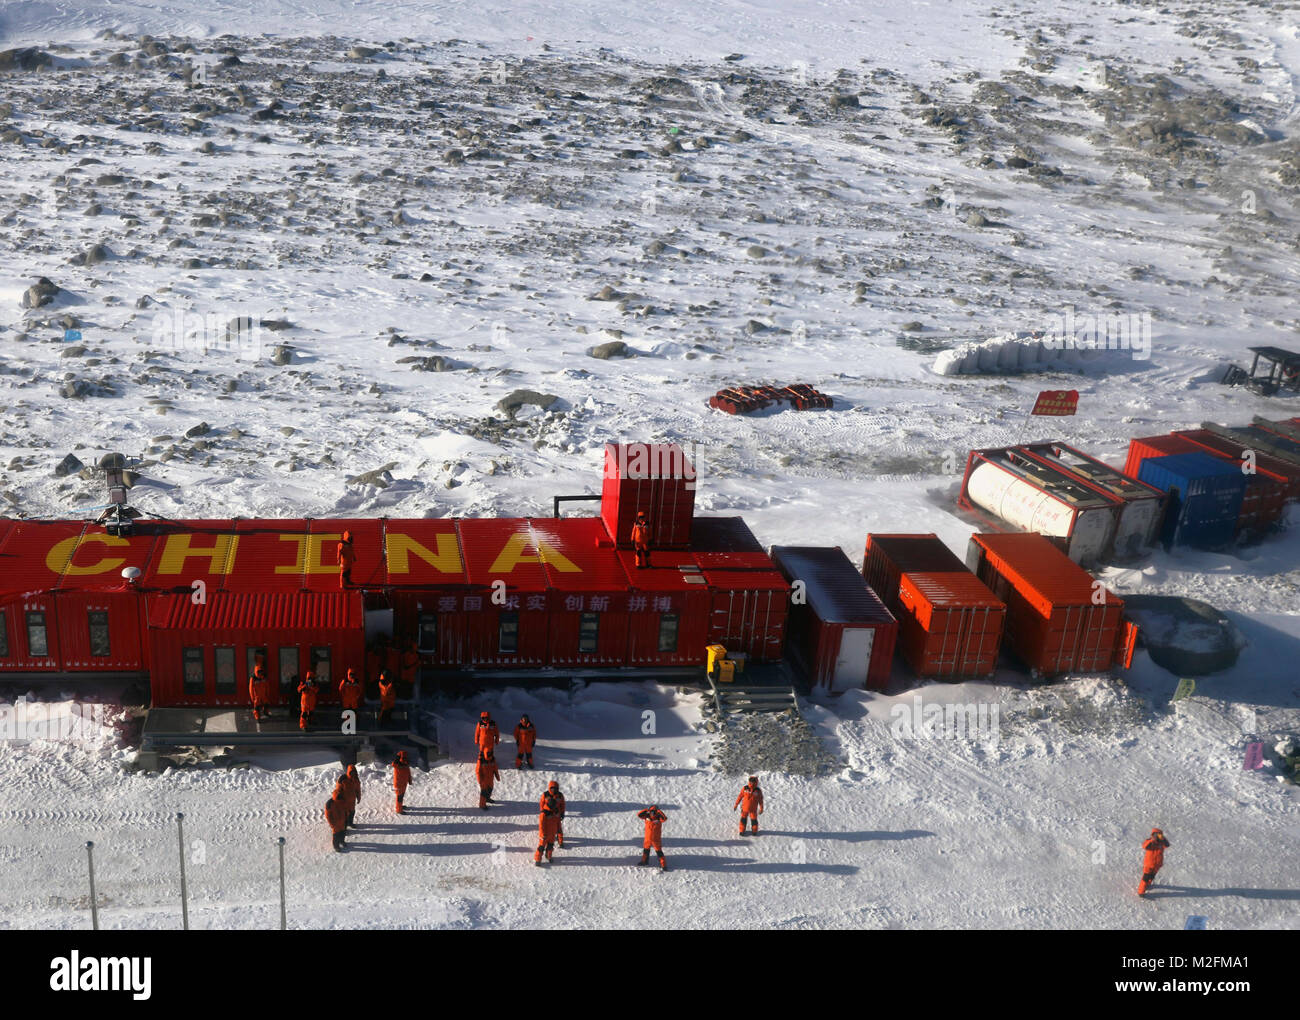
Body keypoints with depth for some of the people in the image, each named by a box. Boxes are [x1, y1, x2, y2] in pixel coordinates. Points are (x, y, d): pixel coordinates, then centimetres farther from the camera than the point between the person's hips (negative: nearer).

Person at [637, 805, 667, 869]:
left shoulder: (659, 818, -17)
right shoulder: (647, 816, -7)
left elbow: (665, 818, -36)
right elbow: (639, 815, -14)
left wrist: (658, 811, -35)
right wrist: (646, 810, -22)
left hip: (656, 839, -4)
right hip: (648, 838, 4)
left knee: (659, 852, -1)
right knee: (646, 850, 24)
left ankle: (663, 865, 10)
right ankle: (644, 860, 46)